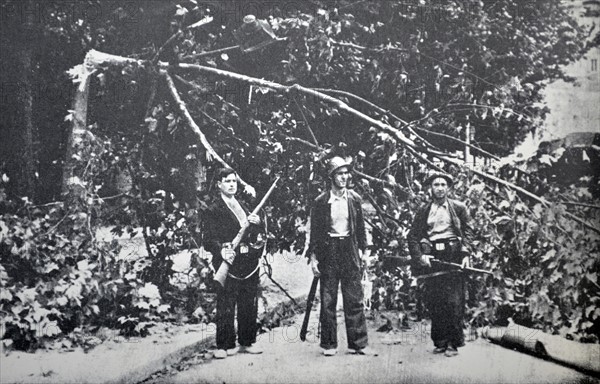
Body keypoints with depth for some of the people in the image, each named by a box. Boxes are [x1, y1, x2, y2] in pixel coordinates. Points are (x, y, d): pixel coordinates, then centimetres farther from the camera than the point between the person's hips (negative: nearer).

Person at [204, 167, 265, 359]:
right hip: (228, 263, -6)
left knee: (249, 305, 10)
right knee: (226, 307, -4)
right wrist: (222, 251, -28)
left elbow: (253, 236, 20)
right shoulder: (213, 210, -3)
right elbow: (209, 240, -9)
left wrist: (256, 224, -1)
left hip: (249, 262, 6)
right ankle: (225, 345, 6)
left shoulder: (242, 206, 19)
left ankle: (247, 342, 21)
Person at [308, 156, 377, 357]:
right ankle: (329, 345, 11)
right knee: (328, 301, 2)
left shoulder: (354, 199, 6)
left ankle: (358, 343, 7)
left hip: (350, 251, 2)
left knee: (355, 300, 1)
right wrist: (313, 257, -4)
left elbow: (360, 227, 13)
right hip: (328, 251, -2)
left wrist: (364, 249, 8)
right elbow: (315, 231, 0)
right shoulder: (321, 202, -2)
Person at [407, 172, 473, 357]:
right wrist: (419, 256, -4)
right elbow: (412, 236, 10)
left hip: (453, 256, -2)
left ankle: (454, 343, 1)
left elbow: (468, 231, 7)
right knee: (433, 303, 1)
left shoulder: (459, 208, 11)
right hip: (431, 258, 2)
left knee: (454, 302, -6)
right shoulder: (423, 211, 14)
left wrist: (465, 253, -6)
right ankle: (439, 342, 11)